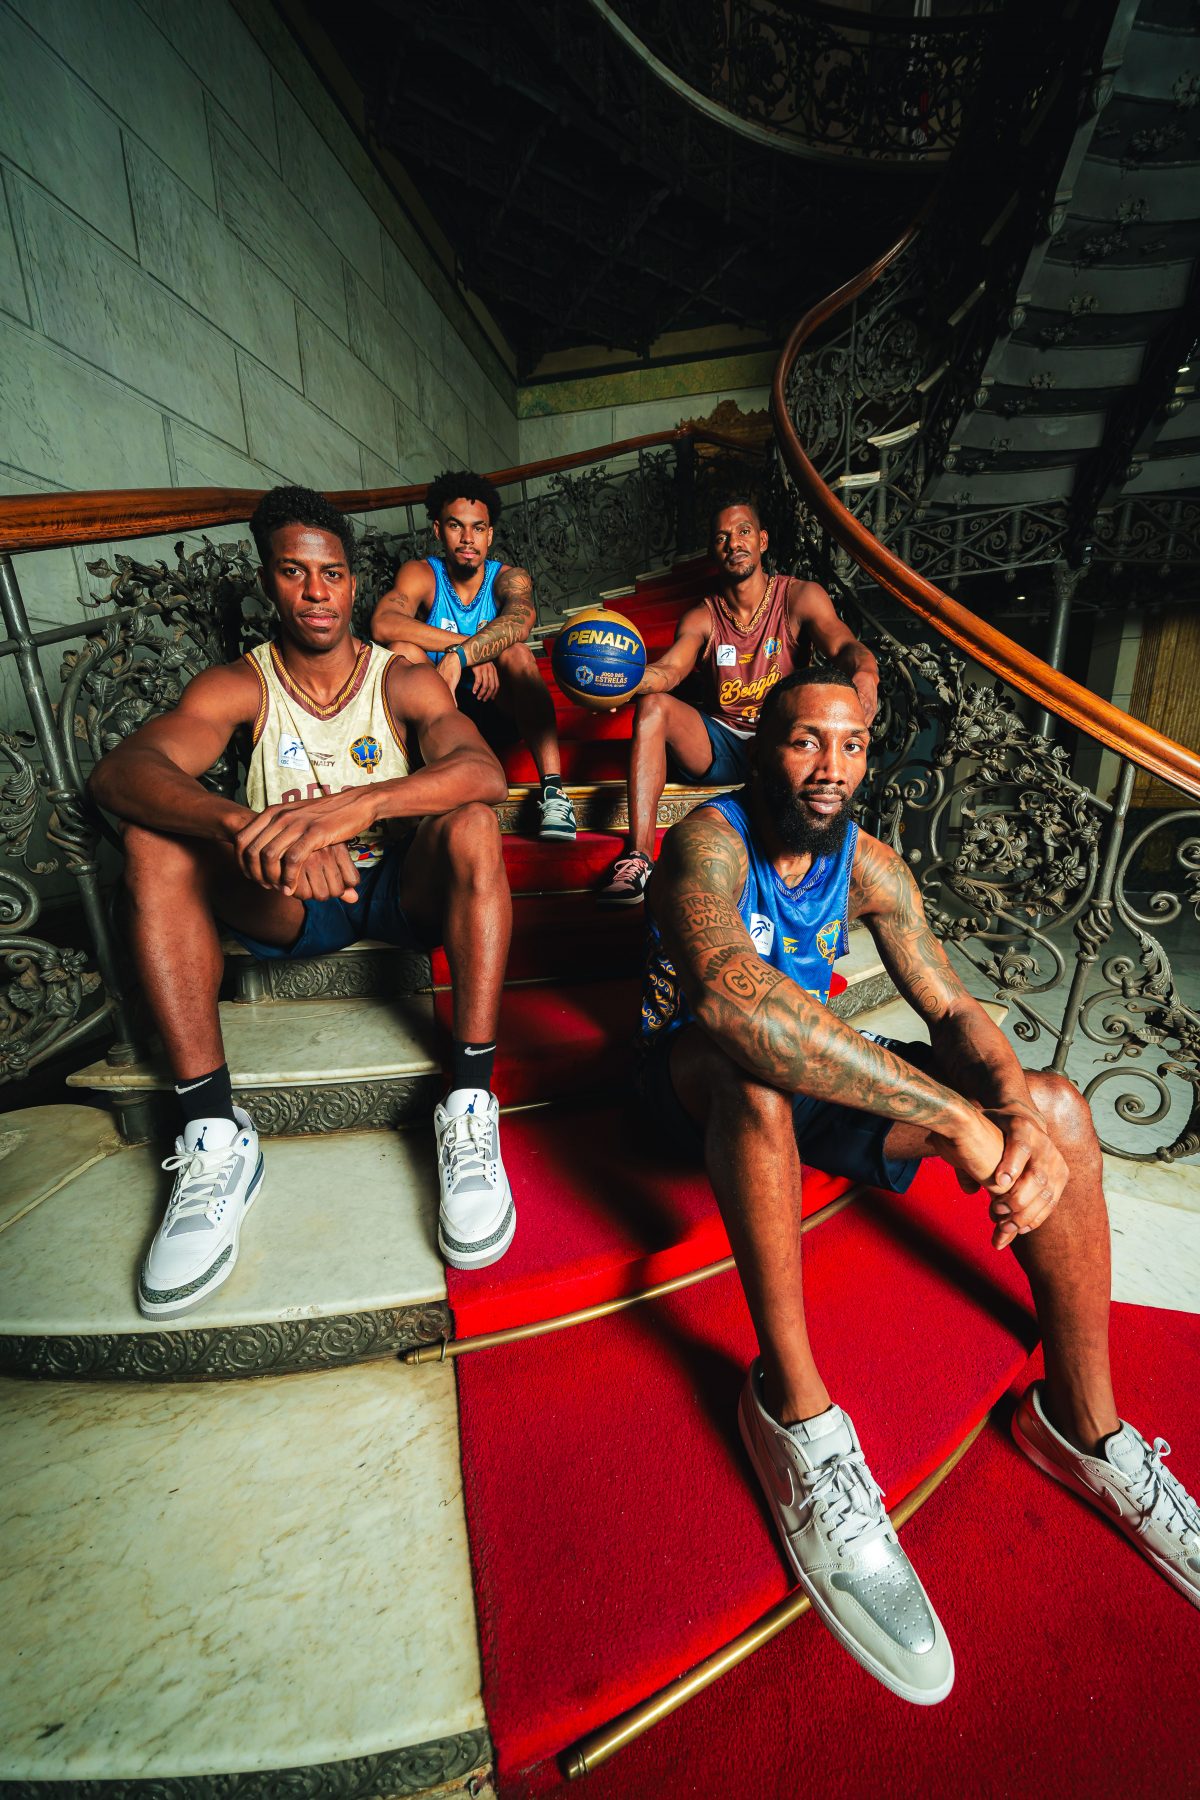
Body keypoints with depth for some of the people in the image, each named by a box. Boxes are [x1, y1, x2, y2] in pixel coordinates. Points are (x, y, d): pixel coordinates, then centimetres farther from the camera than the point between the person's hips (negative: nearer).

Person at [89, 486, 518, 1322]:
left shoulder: (406, 681, -4)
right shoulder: (238, 687, -1)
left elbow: (484, 770, -25)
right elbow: (118, 771, -20)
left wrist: (355, 805, -41)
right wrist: (246, 827, -41)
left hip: (401, 887, -1)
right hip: (284, 907, 2)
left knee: (470, 825, -29)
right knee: (155, 840, -20)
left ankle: (470, 1106, -31)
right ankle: (215, 1133, -23)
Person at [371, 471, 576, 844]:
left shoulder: (508, 577, -4)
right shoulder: (422, 574, -3)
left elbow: (521, 619, -30)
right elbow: (383, 623, -25)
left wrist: (458, 658, -44)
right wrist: (471, 646, -31)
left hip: (500, 711, 0)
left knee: (516, 654, -27)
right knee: (403, 649, -22)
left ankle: (553, 790, -35)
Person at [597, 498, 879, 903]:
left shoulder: (800, 597, 0)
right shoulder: (702, 618, 3)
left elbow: (843, 645, -17)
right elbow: (670, 669, -17)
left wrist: (864, 673, -42)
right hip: (718, 746, 2)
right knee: (652, 704, -23)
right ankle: (638, 858, -34)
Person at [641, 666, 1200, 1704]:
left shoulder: (868, 862, -1)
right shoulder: (711, 840, -21)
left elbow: (950, 1006, -7)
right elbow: (724, 991, -42)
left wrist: (1020, 1115, -29)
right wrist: (958, 1118, -41)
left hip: (816, 1076, 5)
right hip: (698, 1078, -5)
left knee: (1058, 1107, -8)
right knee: (752, 1050, -41)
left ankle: (1081, 1421, 7)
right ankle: (795, 1408, -26)